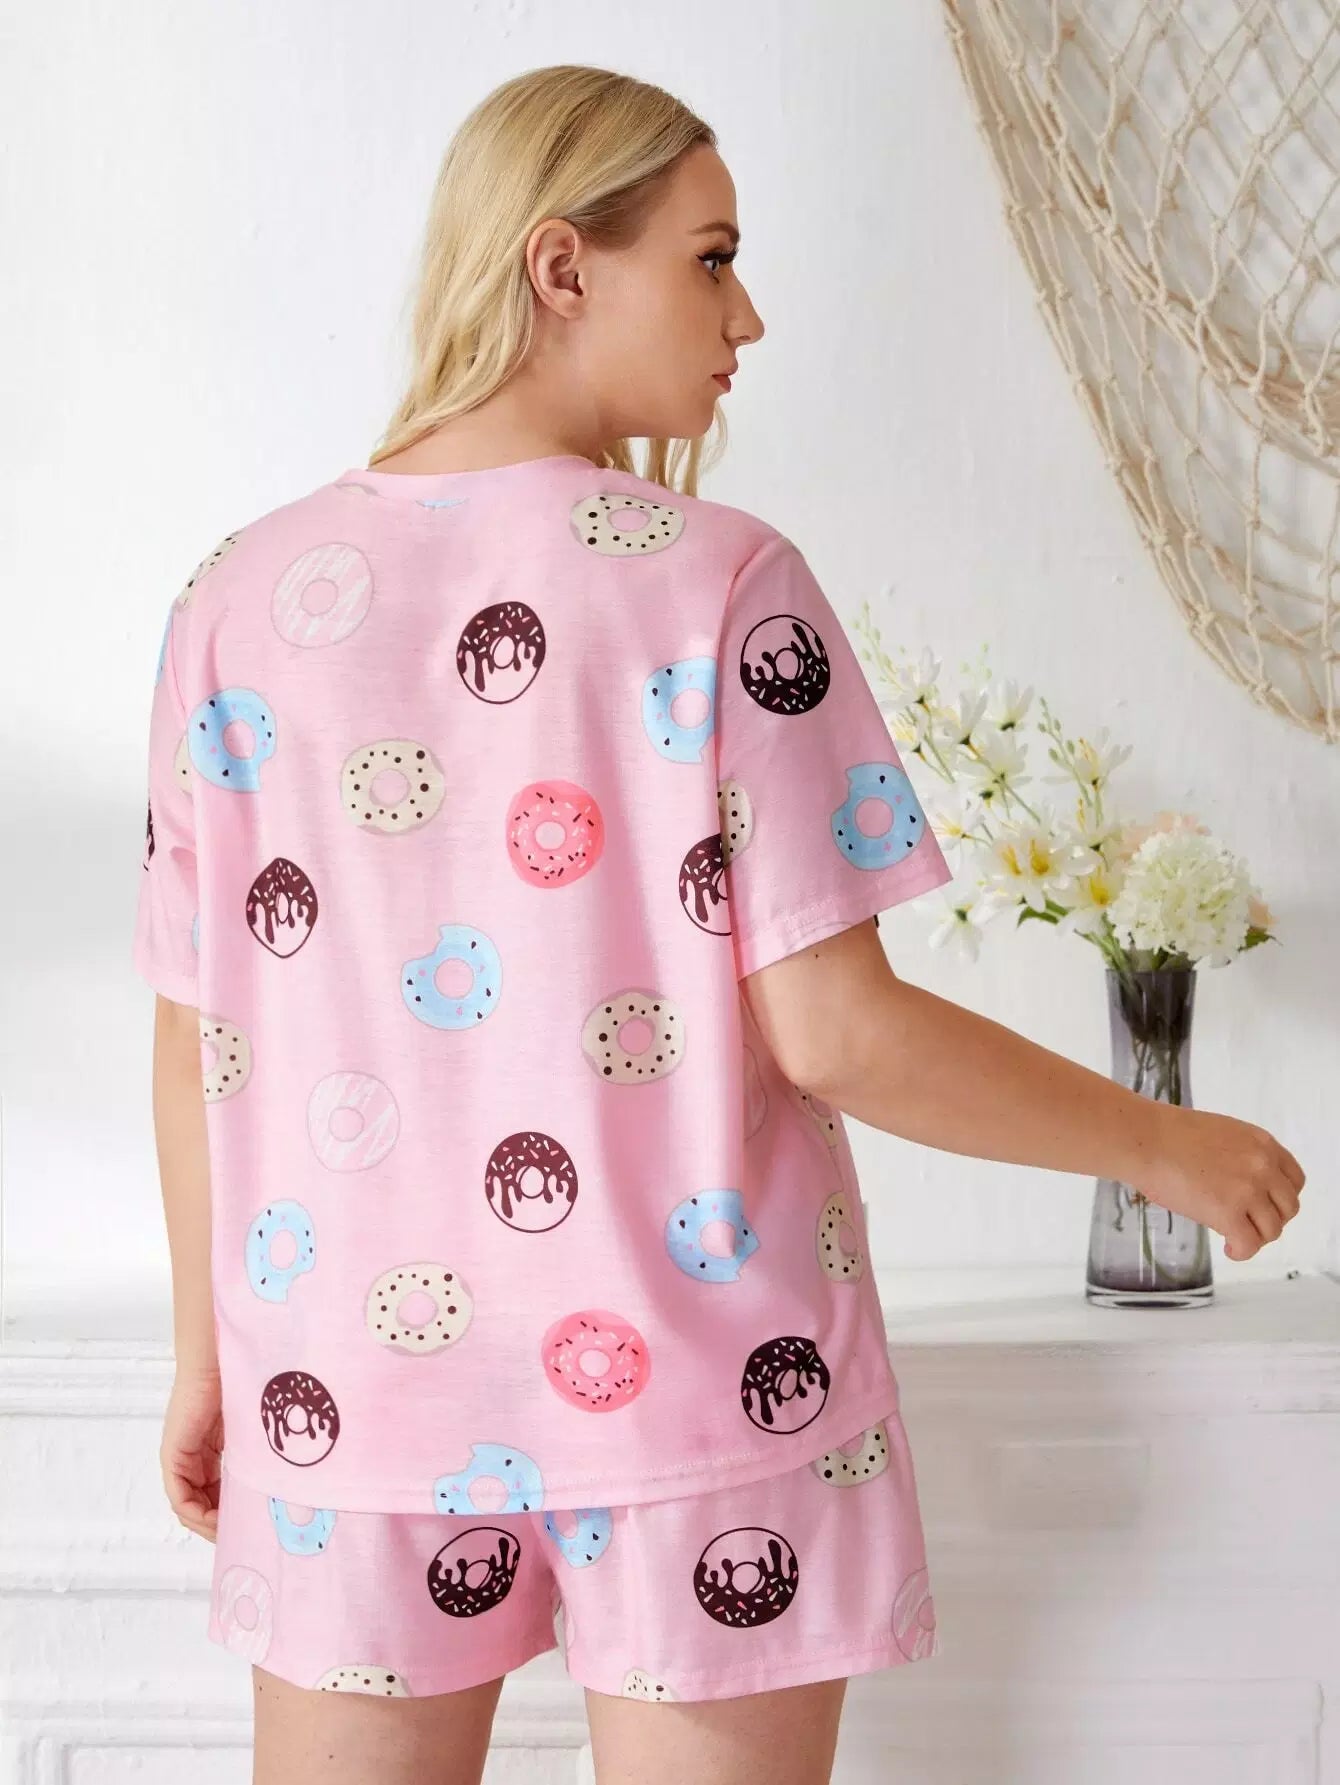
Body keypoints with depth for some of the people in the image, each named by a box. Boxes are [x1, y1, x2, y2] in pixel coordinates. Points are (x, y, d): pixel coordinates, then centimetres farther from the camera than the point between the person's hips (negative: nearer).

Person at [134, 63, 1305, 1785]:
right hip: (692, 1387, -3)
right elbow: (831, 1033, -15)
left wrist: (209, 1357, 14)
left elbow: (197, 1045, 1)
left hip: (356, 1387, 3)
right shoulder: (723, 583, -12)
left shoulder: (241, 594, -2)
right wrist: (1167, 1144, -1)